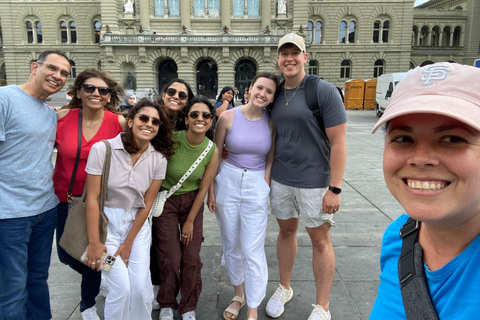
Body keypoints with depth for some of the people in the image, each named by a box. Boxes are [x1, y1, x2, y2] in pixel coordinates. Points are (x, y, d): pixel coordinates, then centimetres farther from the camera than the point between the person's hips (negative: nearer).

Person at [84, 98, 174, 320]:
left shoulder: (158, 159, -6)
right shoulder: (103, 149, -15)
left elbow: (147, 203, -3)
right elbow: (92, 197, -12)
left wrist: (128, 243, -3)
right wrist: (94, 242, -12)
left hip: (137, 224, 3)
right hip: (106, 222, -2)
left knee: (141, 287, -5)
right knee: (122, 288, -9)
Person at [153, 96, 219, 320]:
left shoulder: (212, 151, -13)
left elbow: (203, 188, -5)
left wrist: (190, 221, -1)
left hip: (192, 201, 2)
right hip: (166, 200, -2)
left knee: (192, 257, 0)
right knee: (170, 258, -2)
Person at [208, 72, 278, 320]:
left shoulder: (272, 123, -3)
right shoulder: (228, 117, -6)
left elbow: (271, 159, 3)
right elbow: (215, 155, 0)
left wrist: (265, 188, -4)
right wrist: (210, 190, 0)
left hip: (256, 186, -1)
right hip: (228, 181, 1)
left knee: (252, 251, 0)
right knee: (231, 244, 15)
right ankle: (238, 295, 38)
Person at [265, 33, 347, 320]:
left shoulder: (324, 91, -10)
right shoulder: (275, 95, 7)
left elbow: (338, 142, -13)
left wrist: (335, 188, -16)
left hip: (315, 180, -5)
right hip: (280, 179, 5)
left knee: (320, 240, 7)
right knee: (286, 231, 18)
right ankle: (284, 288, 39)